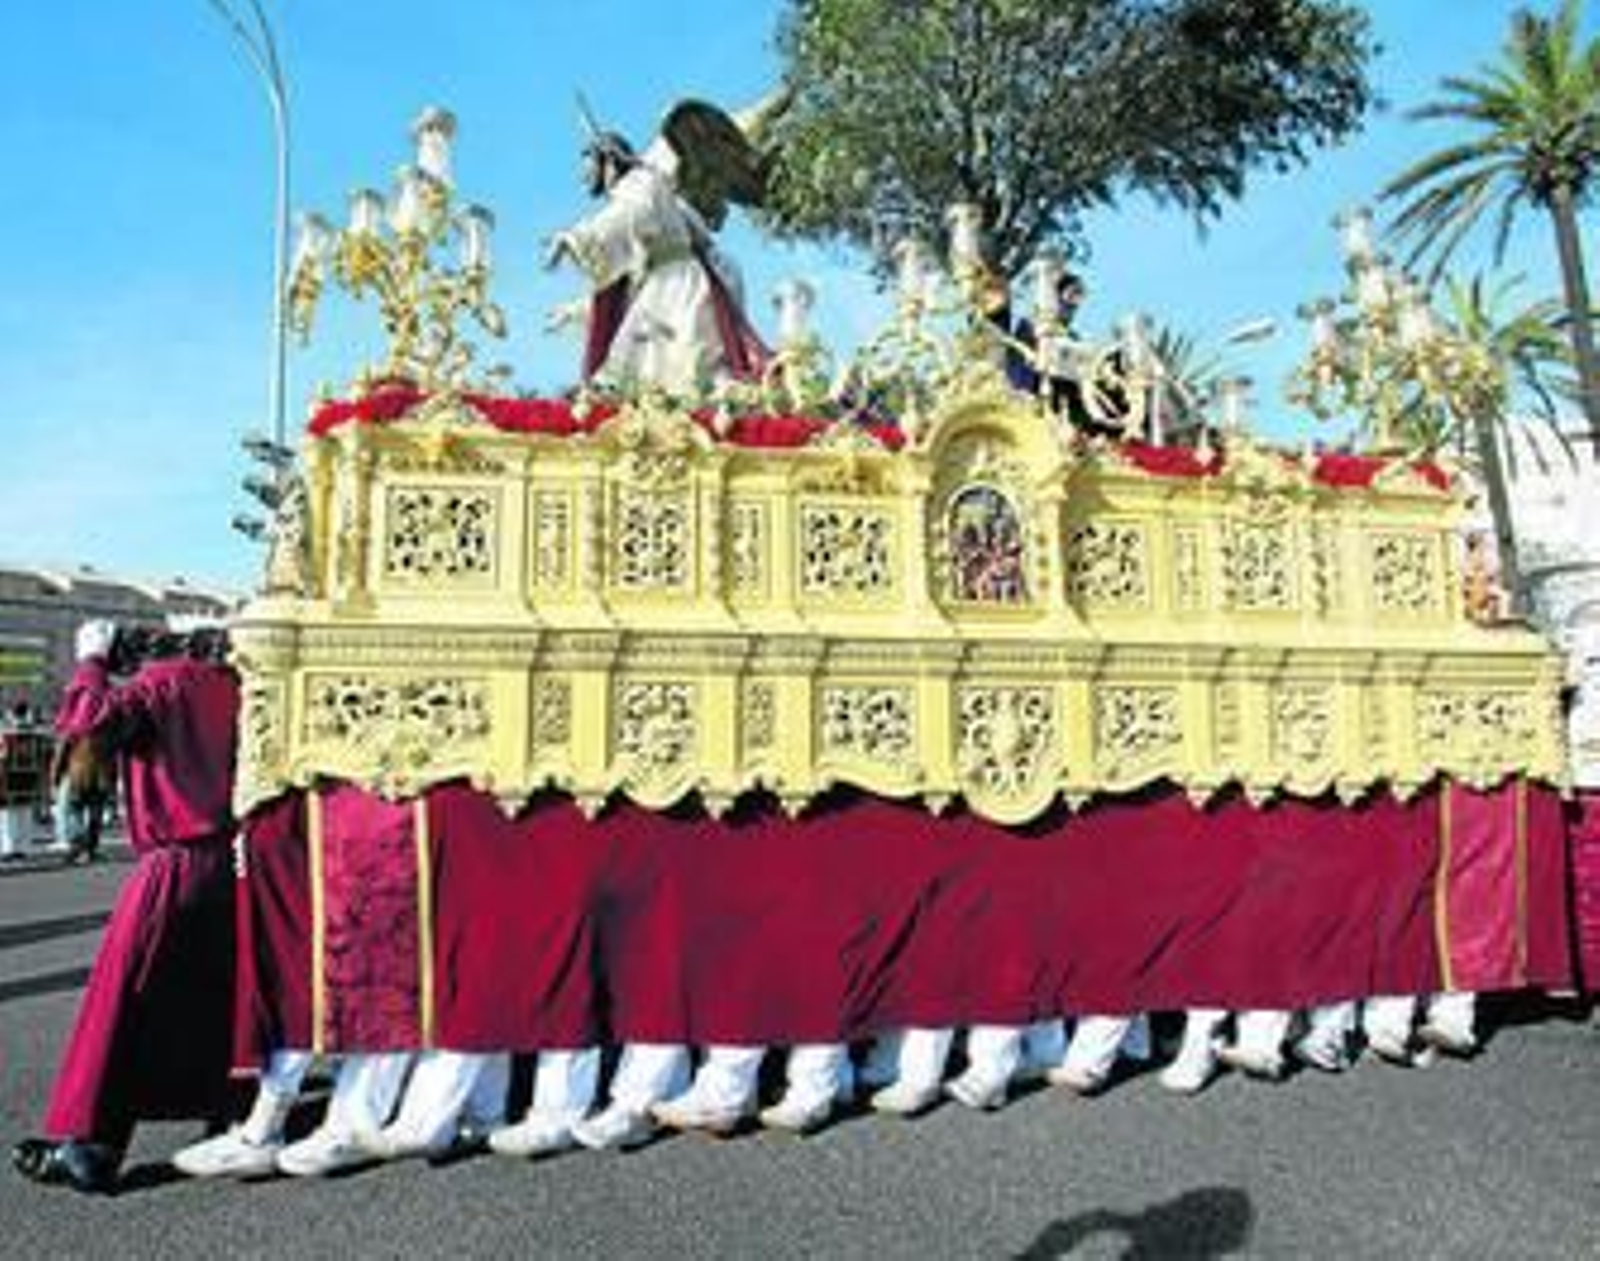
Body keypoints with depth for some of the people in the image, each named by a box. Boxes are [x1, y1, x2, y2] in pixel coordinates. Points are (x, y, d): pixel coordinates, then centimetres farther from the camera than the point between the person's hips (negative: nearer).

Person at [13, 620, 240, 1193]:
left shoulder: (160, 683, -8)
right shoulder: (224, 686, 10)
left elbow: (82, 718, -21)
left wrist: (92, 660, -5)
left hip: (173, 869, -7)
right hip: (227, 862, 7)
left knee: (120, 1009, 0)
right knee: (213, 998, 22)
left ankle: (88, 1147, 1)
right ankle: (223, 1099, 35)